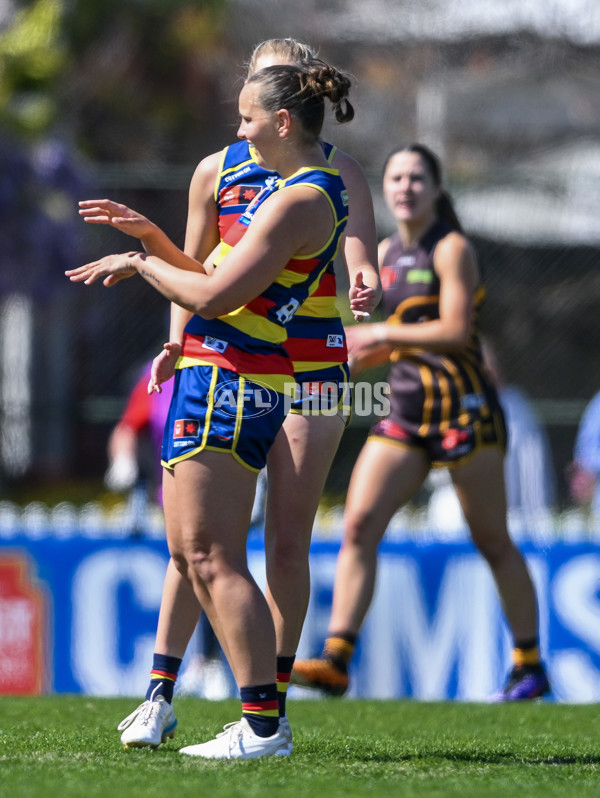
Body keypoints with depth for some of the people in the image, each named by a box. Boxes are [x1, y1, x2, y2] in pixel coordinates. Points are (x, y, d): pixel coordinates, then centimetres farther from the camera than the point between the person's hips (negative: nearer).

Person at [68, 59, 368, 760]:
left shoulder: (299, 200, -16)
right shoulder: (306, 189, 18)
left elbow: (213, 295, -19)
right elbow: (228, 282, 25)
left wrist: (139, 263, -5)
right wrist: (151, 235, 20)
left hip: (228, 382, -11)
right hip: (211, 376, 11)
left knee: (213, 558, -11)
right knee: (188, 553, 13)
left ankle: (263, 727, -12)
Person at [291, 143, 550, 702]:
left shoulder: (451, 249, -7)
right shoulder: (386, 253, 13)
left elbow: (456, 331, -17)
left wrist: (381, 335, -13)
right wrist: (358, 358, 7)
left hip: (464, 409, -6)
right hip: (407, 413, 6)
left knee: (492, 542, 2)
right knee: (359, 524, -10)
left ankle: (530, 667, 15)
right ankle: (336, 661, -15)